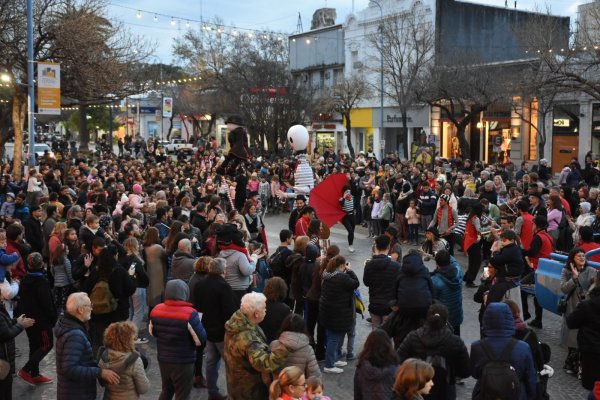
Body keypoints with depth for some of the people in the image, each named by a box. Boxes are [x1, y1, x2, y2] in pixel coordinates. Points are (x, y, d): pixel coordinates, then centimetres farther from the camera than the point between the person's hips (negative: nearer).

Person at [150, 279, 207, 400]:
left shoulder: (156, 310, -6)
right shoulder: (190, 314, -23)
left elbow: (153, 332, 10)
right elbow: (201, 340, -18)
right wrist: (197, 322, -3)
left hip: (163, 359, 5)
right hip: (183, 363, -5)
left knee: (166, 390, 26)